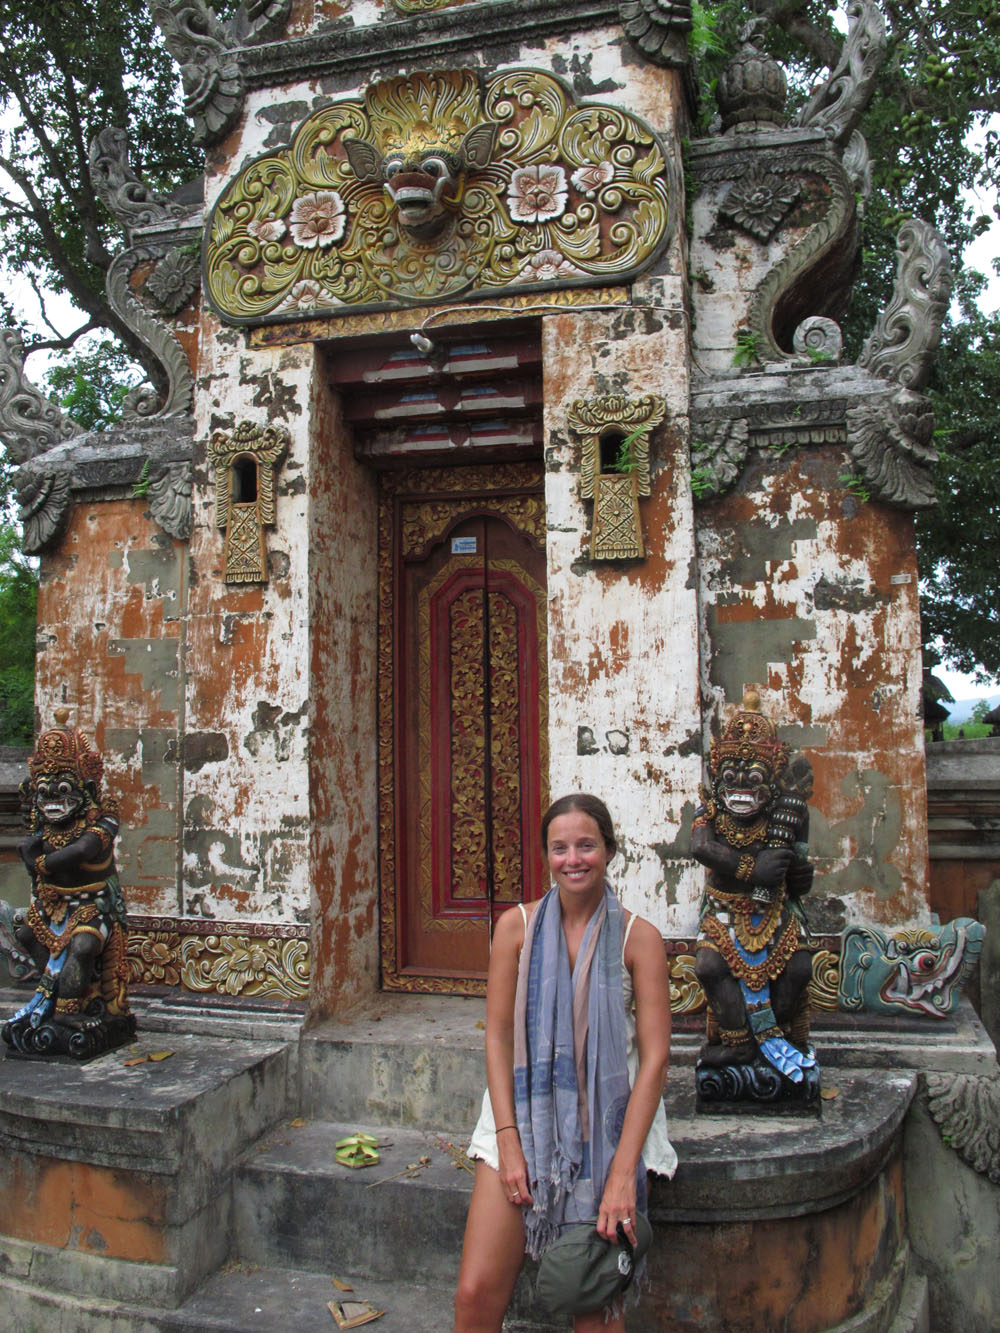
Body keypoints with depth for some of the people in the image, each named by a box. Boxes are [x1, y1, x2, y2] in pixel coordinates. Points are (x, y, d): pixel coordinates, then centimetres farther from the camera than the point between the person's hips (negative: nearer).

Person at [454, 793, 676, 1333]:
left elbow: (654, 1056, -7)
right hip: (525, 1111, 1)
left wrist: (623, 1171, -13)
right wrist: (508, 1143, -8)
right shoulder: (517, 926, 1)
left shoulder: (638, 937, -4)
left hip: (609, 1122, -1)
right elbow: (497, 1037, 1)